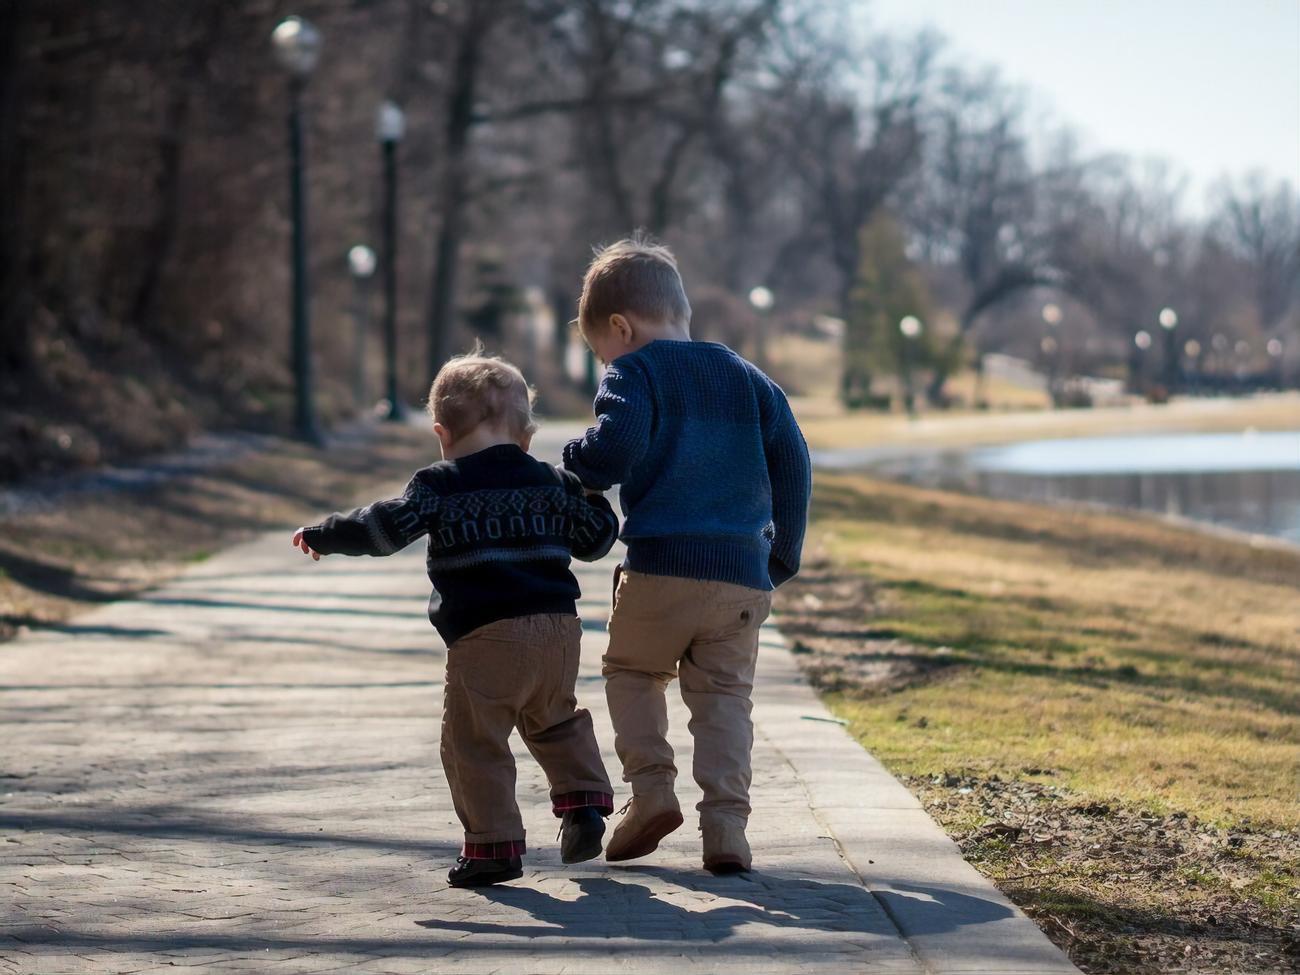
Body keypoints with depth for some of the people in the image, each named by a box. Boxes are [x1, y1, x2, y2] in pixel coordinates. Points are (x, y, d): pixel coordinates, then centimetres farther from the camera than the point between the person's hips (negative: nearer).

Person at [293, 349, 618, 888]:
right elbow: (595, 538, 20)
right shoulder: (553, 482, 13)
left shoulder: (440, 486, -1)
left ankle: (494, 844, -2)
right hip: (559, 628, 6)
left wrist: (323, 535, 4)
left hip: (485, 636, -5)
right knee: (556, 721, 27)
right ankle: (583, 799, 13)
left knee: (474, 742, 1)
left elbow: (386, 527, -9)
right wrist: (590, 496, 39)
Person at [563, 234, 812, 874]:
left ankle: (651, 787, 2)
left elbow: (615, 450, -17)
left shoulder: (635, 373, 0)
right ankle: (725, 825, -3)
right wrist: (783, 557, 20)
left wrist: (578, 466, 5)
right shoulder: (748, 379, 17)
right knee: (724, 695, 9)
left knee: (631, 669, 18)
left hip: (661, 565, -4)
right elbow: (793, 466, 14)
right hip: (745, 573, 4)